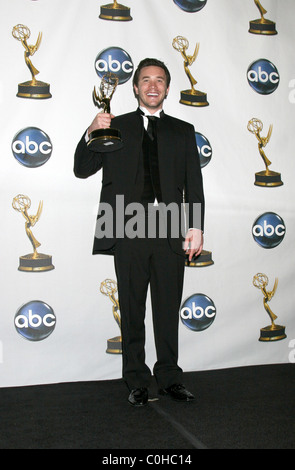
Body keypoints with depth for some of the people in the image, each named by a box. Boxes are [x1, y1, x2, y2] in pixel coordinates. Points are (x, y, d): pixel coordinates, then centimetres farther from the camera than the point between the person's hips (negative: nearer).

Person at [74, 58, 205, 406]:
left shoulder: (183, 131, 17)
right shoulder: (116, 127, 13)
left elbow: (194, 183, 11)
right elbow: (82, 170, 6)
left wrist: (196, 227, -1)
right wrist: (91, 133, -11)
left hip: (171, 232, 1)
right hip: (129, 233, -1)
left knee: (168, 310, 6)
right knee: (132, 310, 6)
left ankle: (168, 377, 21)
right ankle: (136, 381, 19)